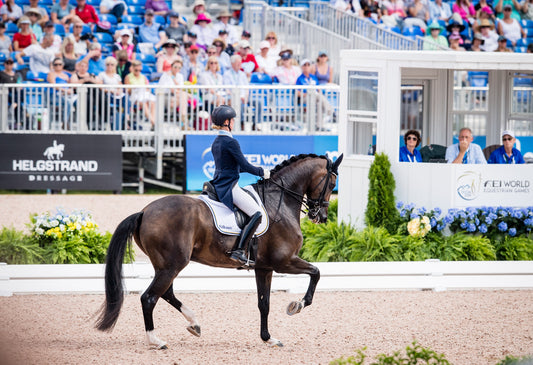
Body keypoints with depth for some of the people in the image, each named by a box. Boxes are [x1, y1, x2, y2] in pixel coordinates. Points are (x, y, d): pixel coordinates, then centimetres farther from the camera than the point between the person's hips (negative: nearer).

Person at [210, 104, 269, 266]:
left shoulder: (216, 142, 15)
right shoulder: (231, 142, -14)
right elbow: (245, 166, -15)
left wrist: (257, 170, 21)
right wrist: (263, 172, 1)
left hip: (218, 185, 10)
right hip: (229, 187, -10)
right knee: (256, 214, -16)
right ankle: (239, 251, -25)